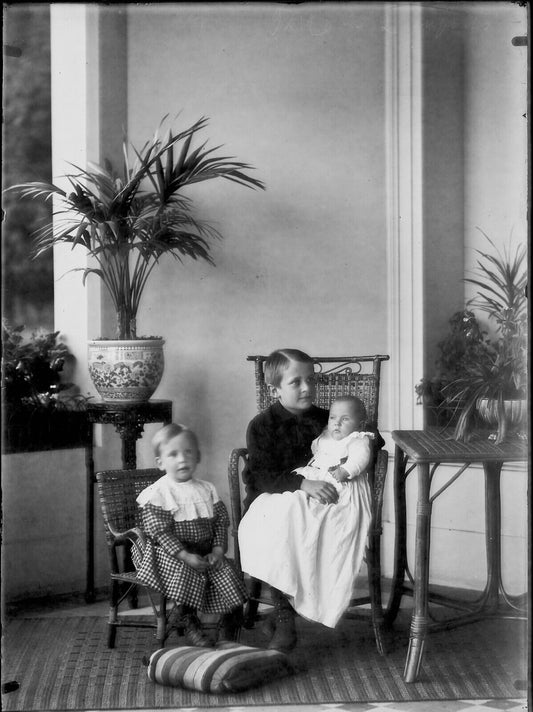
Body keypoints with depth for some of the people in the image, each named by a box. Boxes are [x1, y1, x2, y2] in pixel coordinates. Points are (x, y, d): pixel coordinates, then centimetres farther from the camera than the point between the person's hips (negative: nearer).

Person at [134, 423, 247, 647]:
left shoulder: (207, 490, 12)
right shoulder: (156, 494, -6)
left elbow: (221, 522, 9)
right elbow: (159, 532, -13)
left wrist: (218, 550, -8)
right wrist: (185, 556, -22)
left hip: (207, 551, 5)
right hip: (171, 554, -5)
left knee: (227, 574, -14)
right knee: (186, 573, -32)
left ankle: (228, 632, -2)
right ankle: (191, 626, -21)